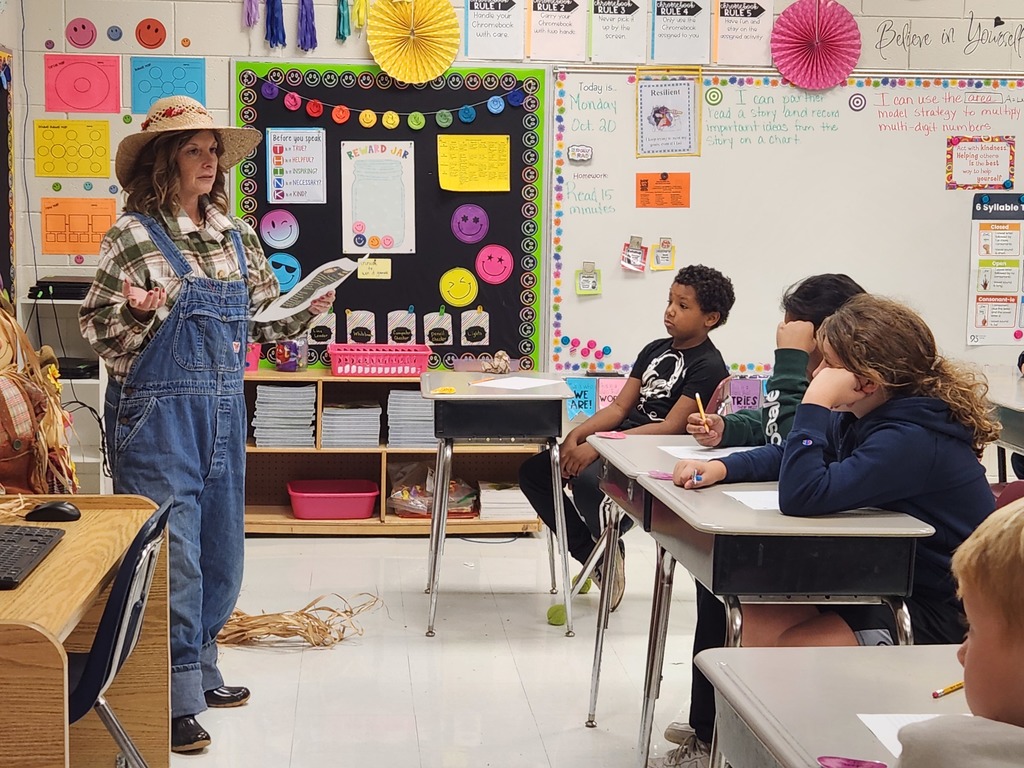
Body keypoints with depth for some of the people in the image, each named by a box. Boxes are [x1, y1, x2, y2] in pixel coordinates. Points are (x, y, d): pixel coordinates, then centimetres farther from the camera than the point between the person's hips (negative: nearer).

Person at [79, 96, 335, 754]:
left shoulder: (237, 236, 8)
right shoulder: (134, 235, -8)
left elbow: (264, 321, 14)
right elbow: (98, 332, -7)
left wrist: (310, 310, -3)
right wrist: (138, 312, -26)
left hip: (225, 409, 6)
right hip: (156, 413, -6)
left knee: (220, 546, 14)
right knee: (172, 551, -3)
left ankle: (200, 668, 31)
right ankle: (175, 698, 6)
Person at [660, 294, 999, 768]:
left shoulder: (912, 440, -28)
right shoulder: (864, 418, 2)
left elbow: (802, 495, -35)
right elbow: (786, 456, 14)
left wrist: (816, 402, -30)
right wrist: (720, 468, -3)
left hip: (931, 615, -9)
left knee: (764, 654, -21)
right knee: (749, 619, -3)